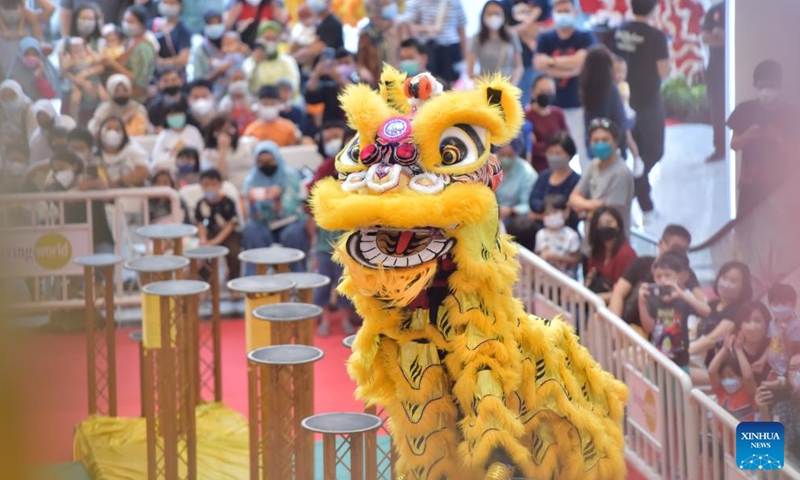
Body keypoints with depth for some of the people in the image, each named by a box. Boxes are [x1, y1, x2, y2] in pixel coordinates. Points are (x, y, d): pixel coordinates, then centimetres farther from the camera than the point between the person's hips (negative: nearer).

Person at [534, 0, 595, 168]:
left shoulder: (585, 38, 2)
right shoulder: (545, 39, 9)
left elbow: (579, 61, -14)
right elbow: (539, 64, -7)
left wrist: (551, 61, -3)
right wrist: (568, 69, -15)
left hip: (579, 103, -2)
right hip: (552, 103, 2)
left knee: (584, 149, -4)